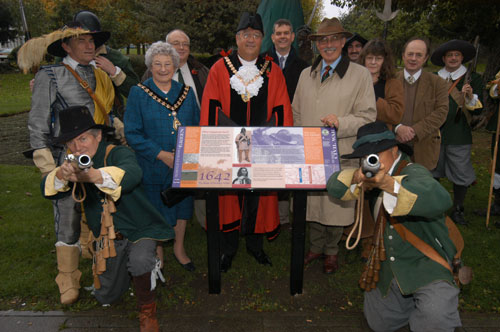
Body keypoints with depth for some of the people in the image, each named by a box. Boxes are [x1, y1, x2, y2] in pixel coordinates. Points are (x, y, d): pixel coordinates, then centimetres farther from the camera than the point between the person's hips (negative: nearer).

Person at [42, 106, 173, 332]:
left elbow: (133, 174, -39)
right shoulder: (73, 165, 1)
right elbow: (49, 191, -14)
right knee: (105, 297, 13)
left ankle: (147, 309, -6)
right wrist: (61, 175, -38)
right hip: (106, 236, 6)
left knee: (139, 261, -35)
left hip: (138, 229, -5)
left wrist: (93, 176, -58)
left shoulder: (118, 153, -16)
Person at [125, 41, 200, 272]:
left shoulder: (186, 92, 5)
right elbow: (132, 133, -10)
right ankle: (157, 254, 32)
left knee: (181, 206, 14)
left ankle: (179, 248, 36)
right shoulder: (138, 93, -4)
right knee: (156, 211, 10)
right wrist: (161, 154, -19)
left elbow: (197, 127, 9)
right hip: (153, 165, -2)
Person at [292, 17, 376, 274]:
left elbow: (368, 117, -5)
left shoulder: (360, 74, -1)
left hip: (341, 156, -3)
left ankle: (331, 252, 31)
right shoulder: (306, 74, 13)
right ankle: (316, 247, 35)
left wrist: (341, 122, -21)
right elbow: (296, 113, 16)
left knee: (335, 204, 7)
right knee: (312, 202, 13)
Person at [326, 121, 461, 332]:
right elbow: (335, 187, -1)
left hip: (426, 265, -6)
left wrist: (388, 183, -55)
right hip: (391, 267, 7)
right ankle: (410, 300, 41)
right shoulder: (372, 175, 3)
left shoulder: (413, 173, -18)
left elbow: (440, 200, -40)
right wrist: (356, 176, -23)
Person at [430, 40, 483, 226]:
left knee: (461, 175, 2)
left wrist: (471, 97, -22)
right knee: (431, 173, 8)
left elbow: (478, 111, -3)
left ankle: (457, 210, 20)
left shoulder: (473, 79, 4)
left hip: (459, 137, -2)